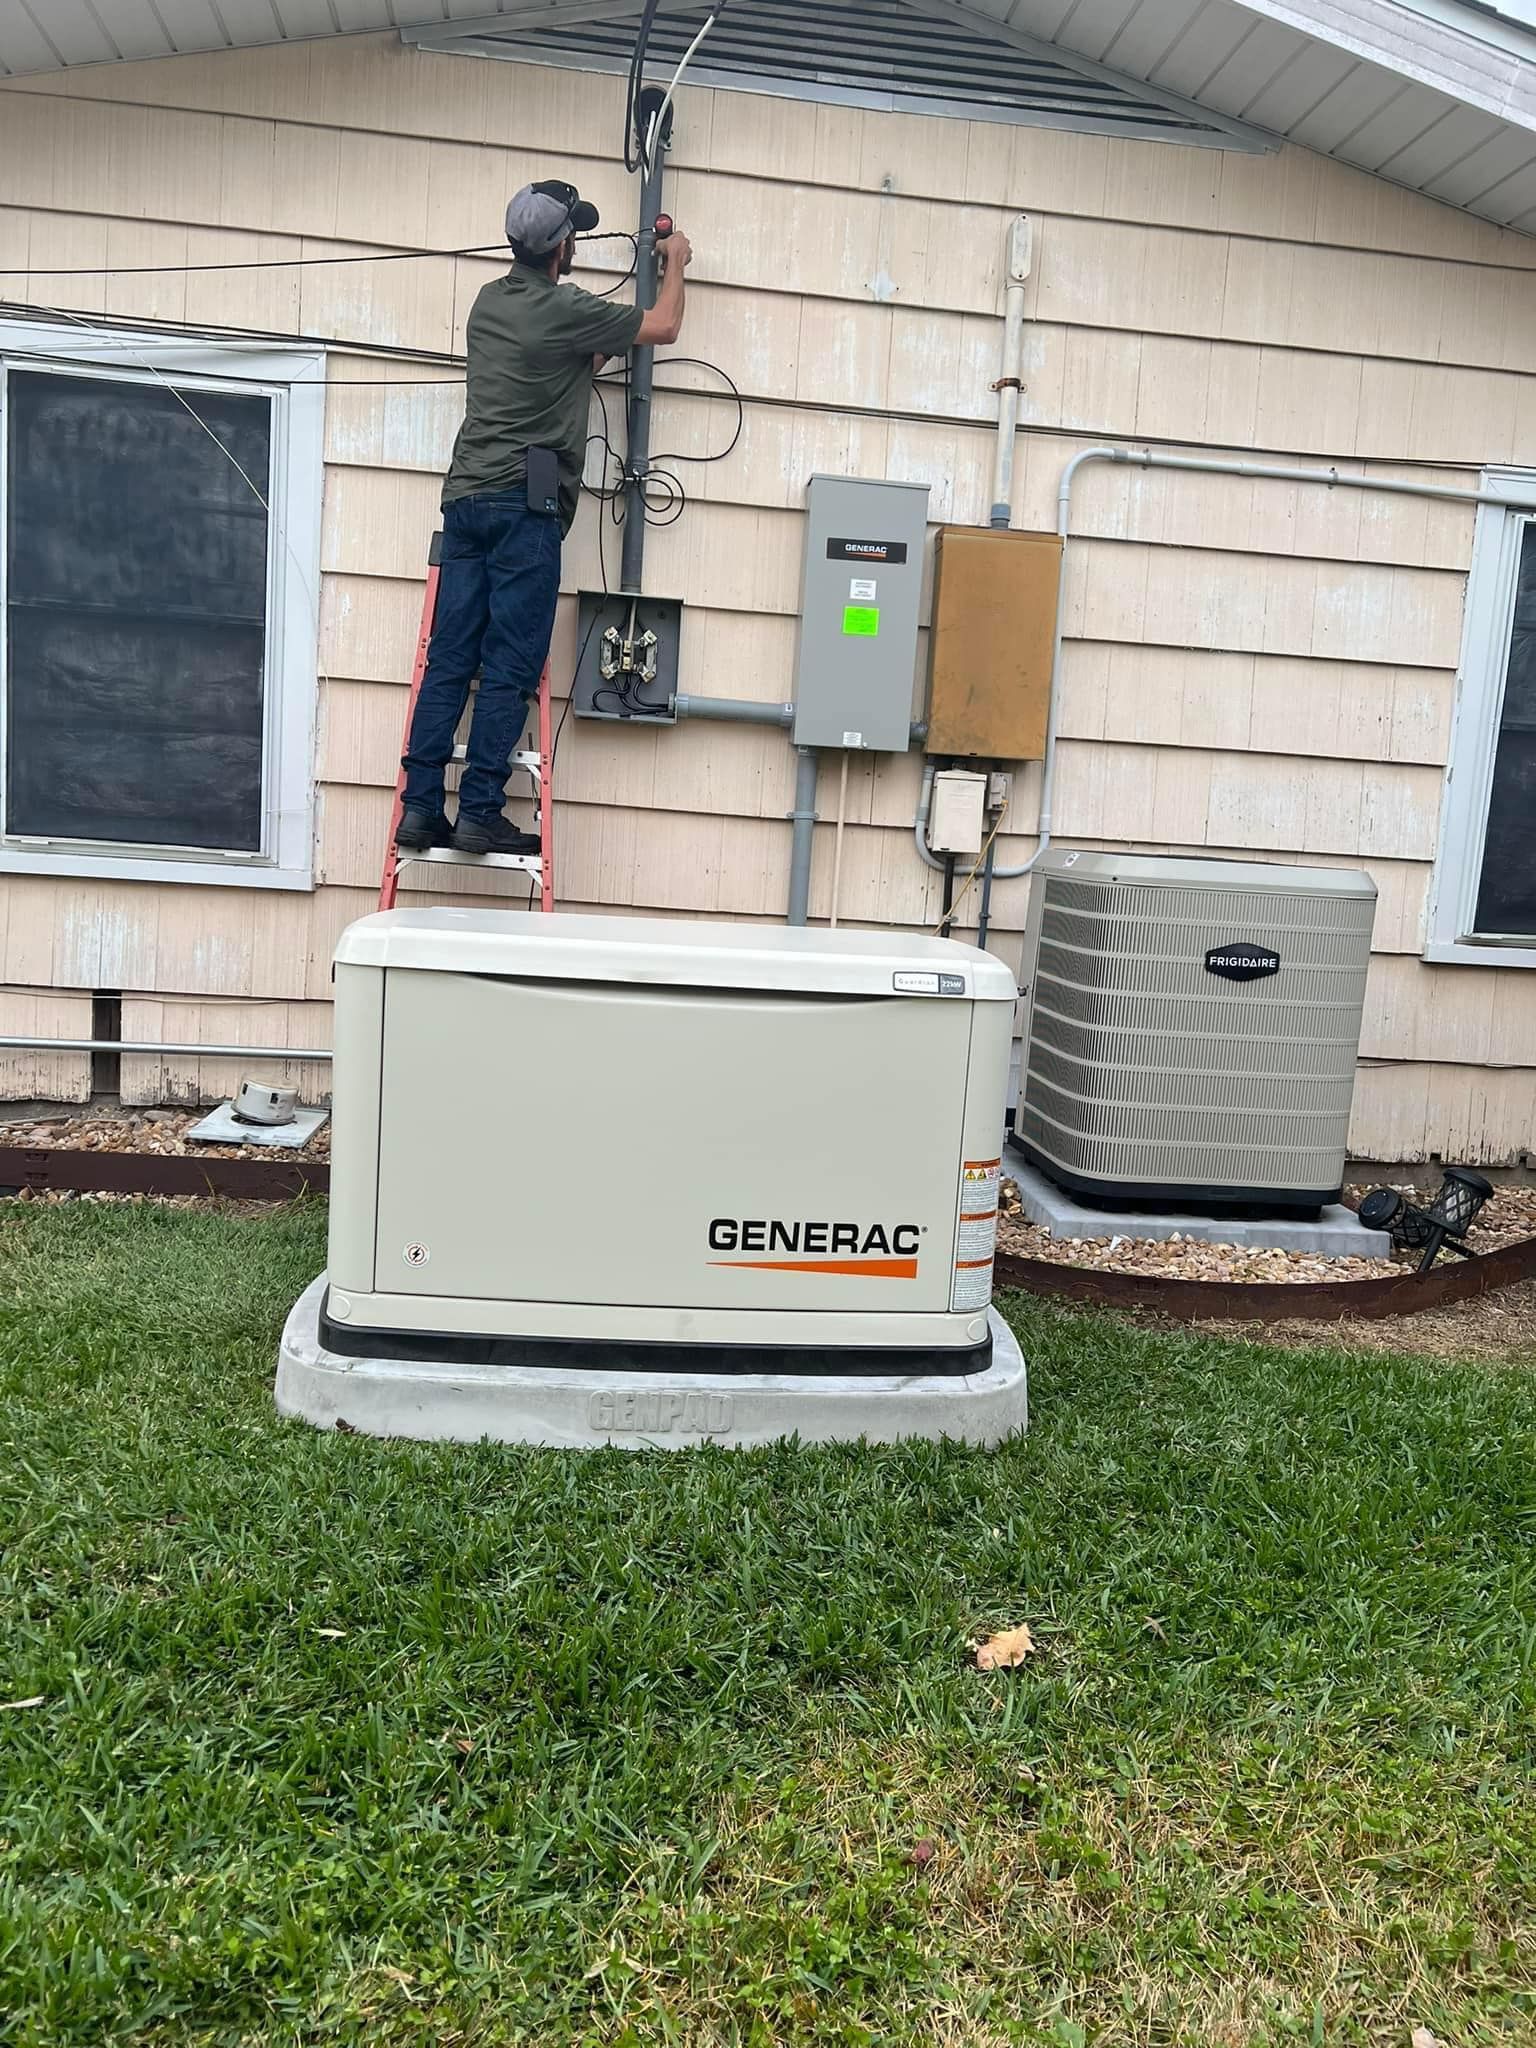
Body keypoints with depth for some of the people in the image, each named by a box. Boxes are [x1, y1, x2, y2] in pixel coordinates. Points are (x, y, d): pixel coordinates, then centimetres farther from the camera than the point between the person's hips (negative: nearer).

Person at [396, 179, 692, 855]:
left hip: (465, 496, 7)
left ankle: (420, 808, 0)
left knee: (448, 661, 3)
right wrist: (675, 266, 27)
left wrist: (599, 350, 34)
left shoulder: (488, 301, 16)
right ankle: (479, 814, -7)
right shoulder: (565, 309, -4)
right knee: (509, 670, -5)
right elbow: (663, 327, 10)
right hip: (526, 502, -7)